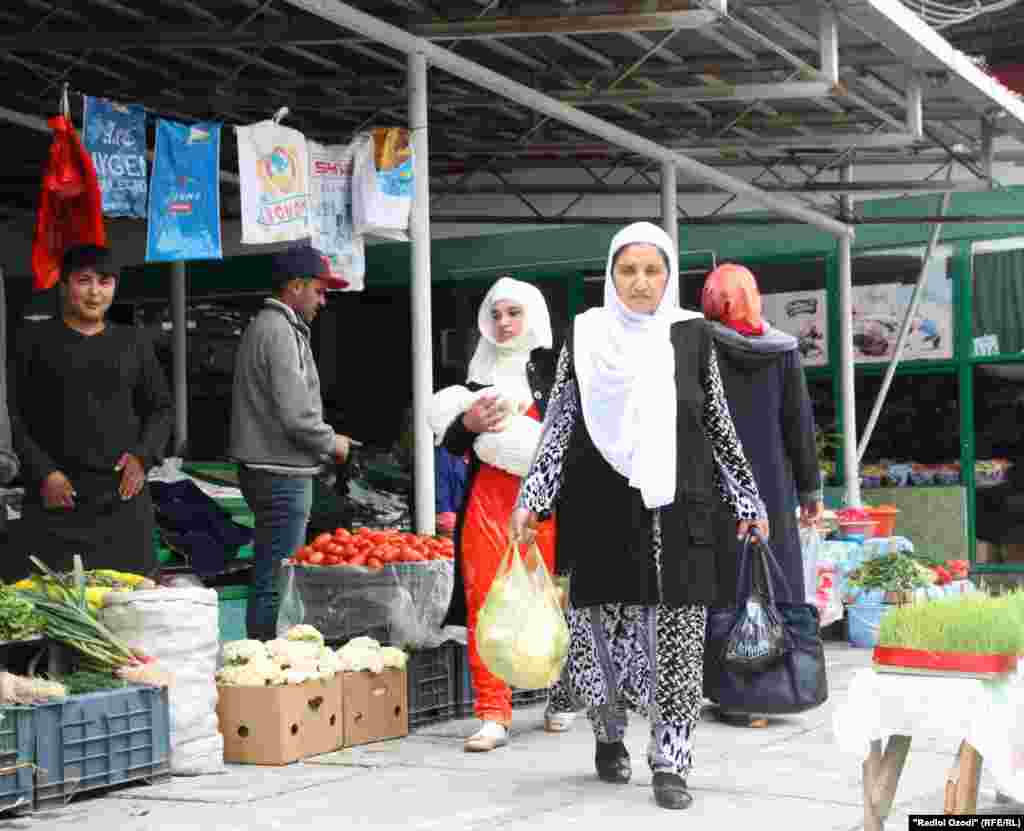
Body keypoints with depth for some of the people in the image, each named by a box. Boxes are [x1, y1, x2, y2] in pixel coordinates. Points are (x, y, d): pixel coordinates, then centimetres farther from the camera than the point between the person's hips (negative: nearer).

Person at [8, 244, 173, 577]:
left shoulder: (134, 343, 13)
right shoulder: (36, 340, 5)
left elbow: (162, 407, 18)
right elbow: (15, 415, 2)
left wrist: (143, 456, 1)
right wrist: (43, 472, -9)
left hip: (123, 492, 2)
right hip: (56, 498, -2)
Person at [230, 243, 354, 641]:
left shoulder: (264, 326, 19)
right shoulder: (279, 332, -15)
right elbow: (296, 415, -21)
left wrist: (324, 441, 17)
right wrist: (332, 443, -4)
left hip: (269, 470, 11)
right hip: (281, 474, -11)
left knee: (271, 579, 14)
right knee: (275, 583, -8)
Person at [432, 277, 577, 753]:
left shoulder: (555, 367, 2)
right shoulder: (480, 371, 15)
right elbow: (452, 445, 16)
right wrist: (468, 423, -3)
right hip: (487, 496, 3)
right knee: (485, 602, -5)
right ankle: (493, 714, -4)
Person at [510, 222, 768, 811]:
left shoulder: (692, 335, 3)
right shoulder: (585, 338, 2)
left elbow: (719, 425, 9)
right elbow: (559, 426, 3)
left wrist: (749, 499, 10)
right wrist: (531, 503, -2)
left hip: (676, 508, 0)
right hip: (603, 510, 0)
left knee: (679, 632, -4)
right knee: (608, 622, 5)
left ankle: (671, 762, 4)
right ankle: (610, 734, 30)